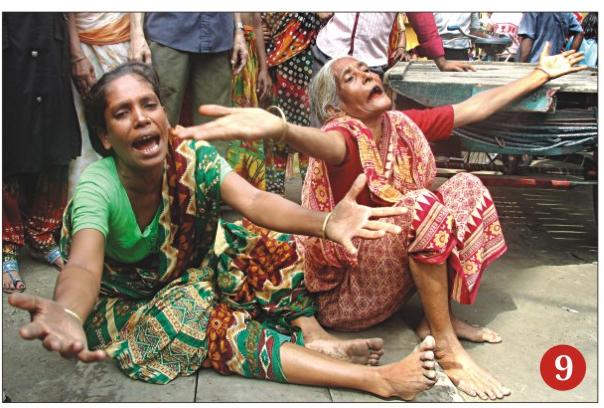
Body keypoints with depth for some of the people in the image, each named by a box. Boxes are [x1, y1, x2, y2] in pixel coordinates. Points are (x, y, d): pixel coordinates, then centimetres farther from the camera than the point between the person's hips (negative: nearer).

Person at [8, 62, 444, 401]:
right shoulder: (98, 190, -30)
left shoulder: (192, 157, -20)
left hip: (192, 269, 5)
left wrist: (324, 222, -55)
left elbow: (253, 200, -35)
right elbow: (84, 266, -48)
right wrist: (67, 315, -73)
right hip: (131, 304, -5)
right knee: (213, 324, -31)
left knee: (272, 249, -15)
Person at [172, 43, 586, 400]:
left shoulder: (403, 125, 1)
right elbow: (325, 144, -47)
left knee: (467, 187, -1)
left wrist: (541, 73, 18)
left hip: (396, 265, 8)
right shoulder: (345, 135, -21)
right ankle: (445, 345, -18)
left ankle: (439, 315, 0)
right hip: (349, 288, -7)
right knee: (421, 203, -29)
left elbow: (479, 105, 12)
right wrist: (278, 127, -71)